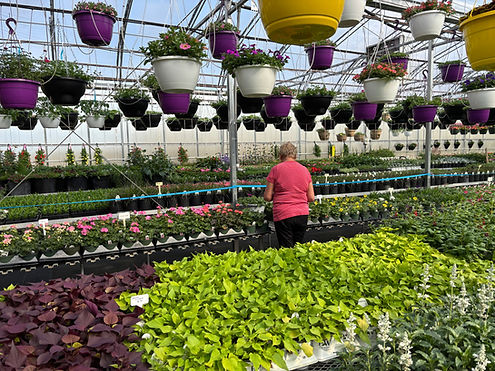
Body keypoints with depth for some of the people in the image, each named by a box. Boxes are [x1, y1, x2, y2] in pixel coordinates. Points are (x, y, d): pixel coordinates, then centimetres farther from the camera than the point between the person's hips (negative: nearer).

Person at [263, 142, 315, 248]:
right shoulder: (305, 170, 7)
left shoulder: (276, 169, -4)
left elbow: (267, 197, -4)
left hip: (283, 215, -4)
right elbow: (311, 198, 8)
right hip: (303, 214, 4)